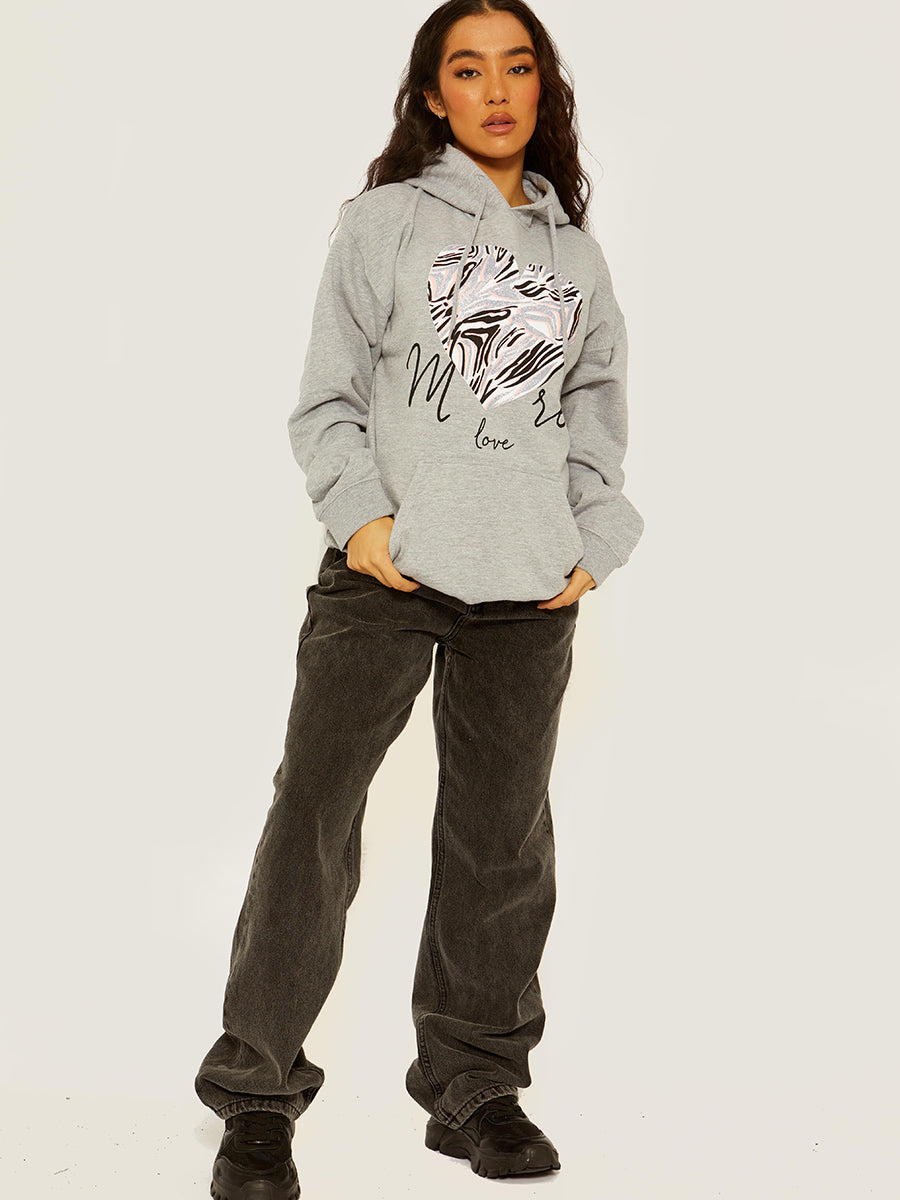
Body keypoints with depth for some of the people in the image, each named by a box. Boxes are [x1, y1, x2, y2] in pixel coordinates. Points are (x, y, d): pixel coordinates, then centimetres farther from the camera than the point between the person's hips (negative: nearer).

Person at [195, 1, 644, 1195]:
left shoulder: (574, 250, 15)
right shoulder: (383, 221, 5)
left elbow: (598, 405, 17)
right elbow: (327, 398, 3)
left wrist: (593, 544, 5)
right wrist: (360, 515, -11)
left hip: (528, 596, 4)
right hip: (386, 574, -3)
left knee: (503, 838, 8)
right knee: (314, 818, -6)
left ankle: (477, 1083, 23)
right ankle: (258, 1091, 6)